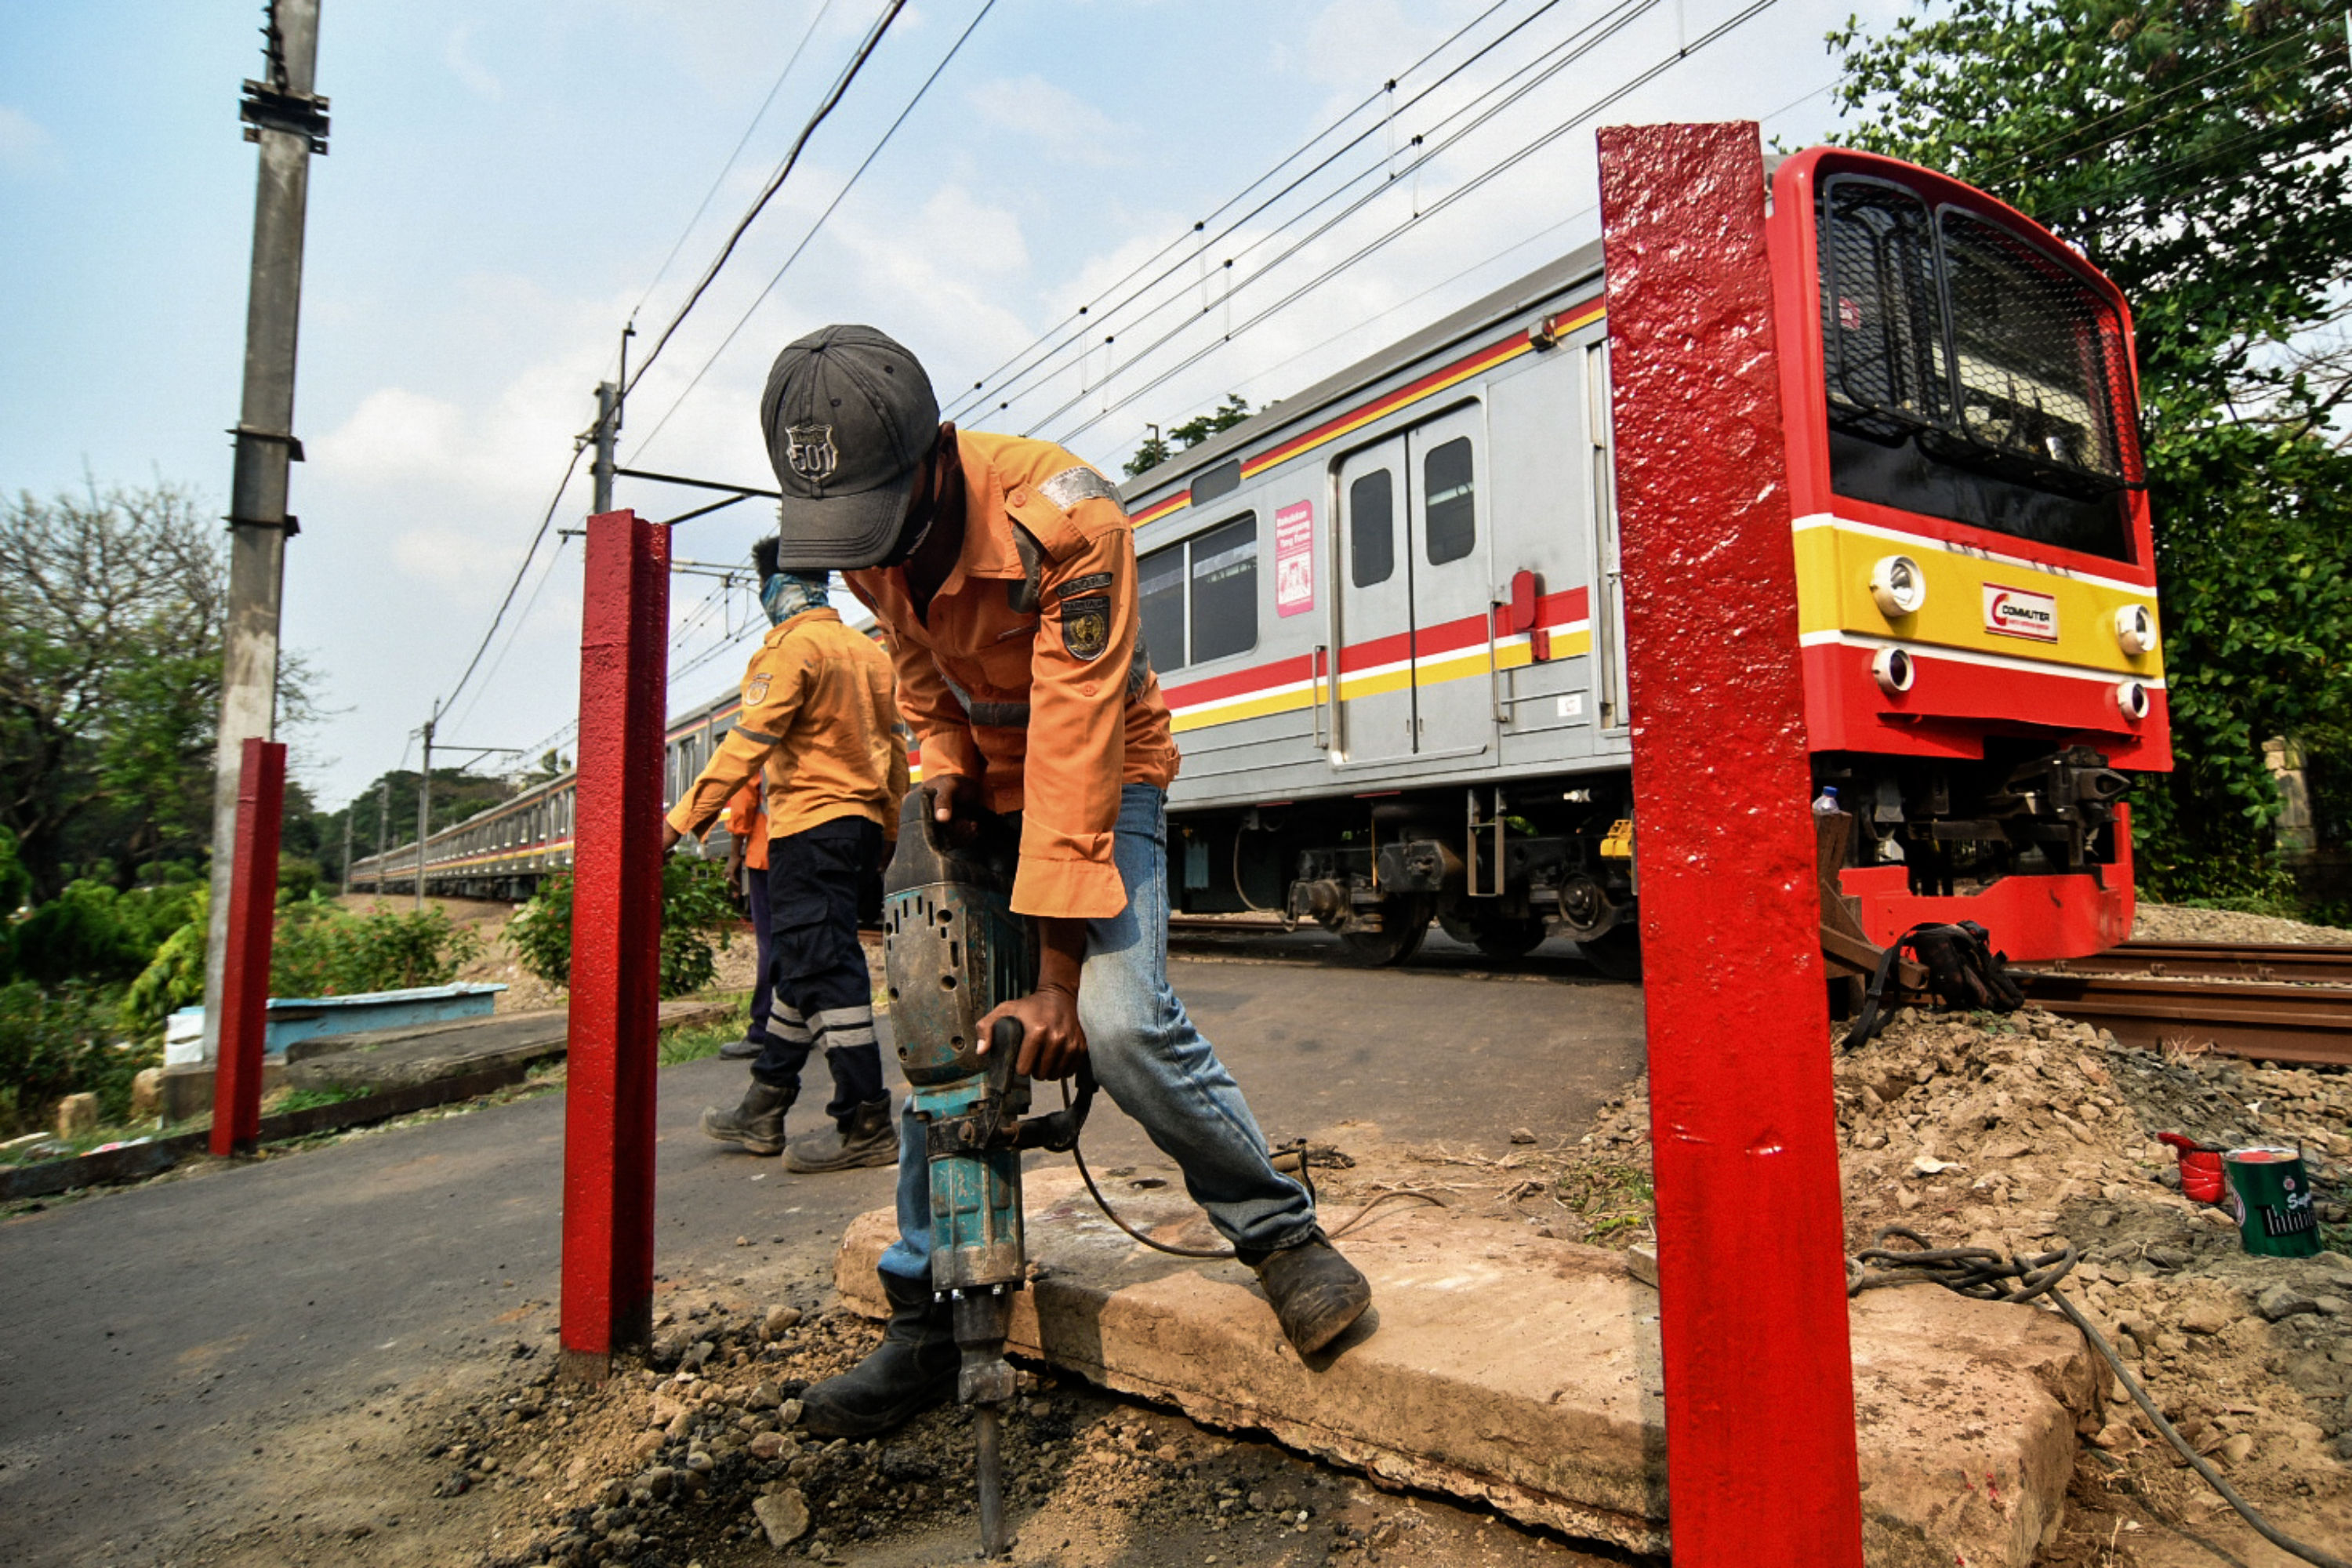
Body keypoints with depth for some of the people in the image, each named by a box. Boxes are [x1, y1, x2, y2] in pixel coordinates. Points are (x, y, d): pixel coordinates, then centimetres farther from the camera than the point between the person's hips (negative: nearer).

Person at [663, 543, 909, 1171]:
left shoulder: (792, 648, -10)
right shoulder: (869, 650, 14)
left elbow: (746, 744, -18)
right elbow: (893, 747, 16)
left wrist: (680, 820, -19)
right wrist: (896, 831, 23)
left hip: (811, 825, -9)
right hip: (861, 824, 9)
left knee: (823, 968, -6)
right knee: (801, 963, 15)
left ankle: (865, 1124, -2)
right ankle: (763, 1110, 26)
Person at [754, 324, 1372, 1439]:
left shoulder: (1060, 518, -31)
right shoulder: (862, 537, -9)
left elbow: (1073, 750, -33)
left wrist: (1057, 976, -32)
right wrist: (942, 766, -11)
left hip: (1094, 774, -5)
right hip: (978, 783, 6)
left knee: (1121, 1024, -24)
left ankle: (1283, 1235, 1)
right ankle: (923, 1328, 17)